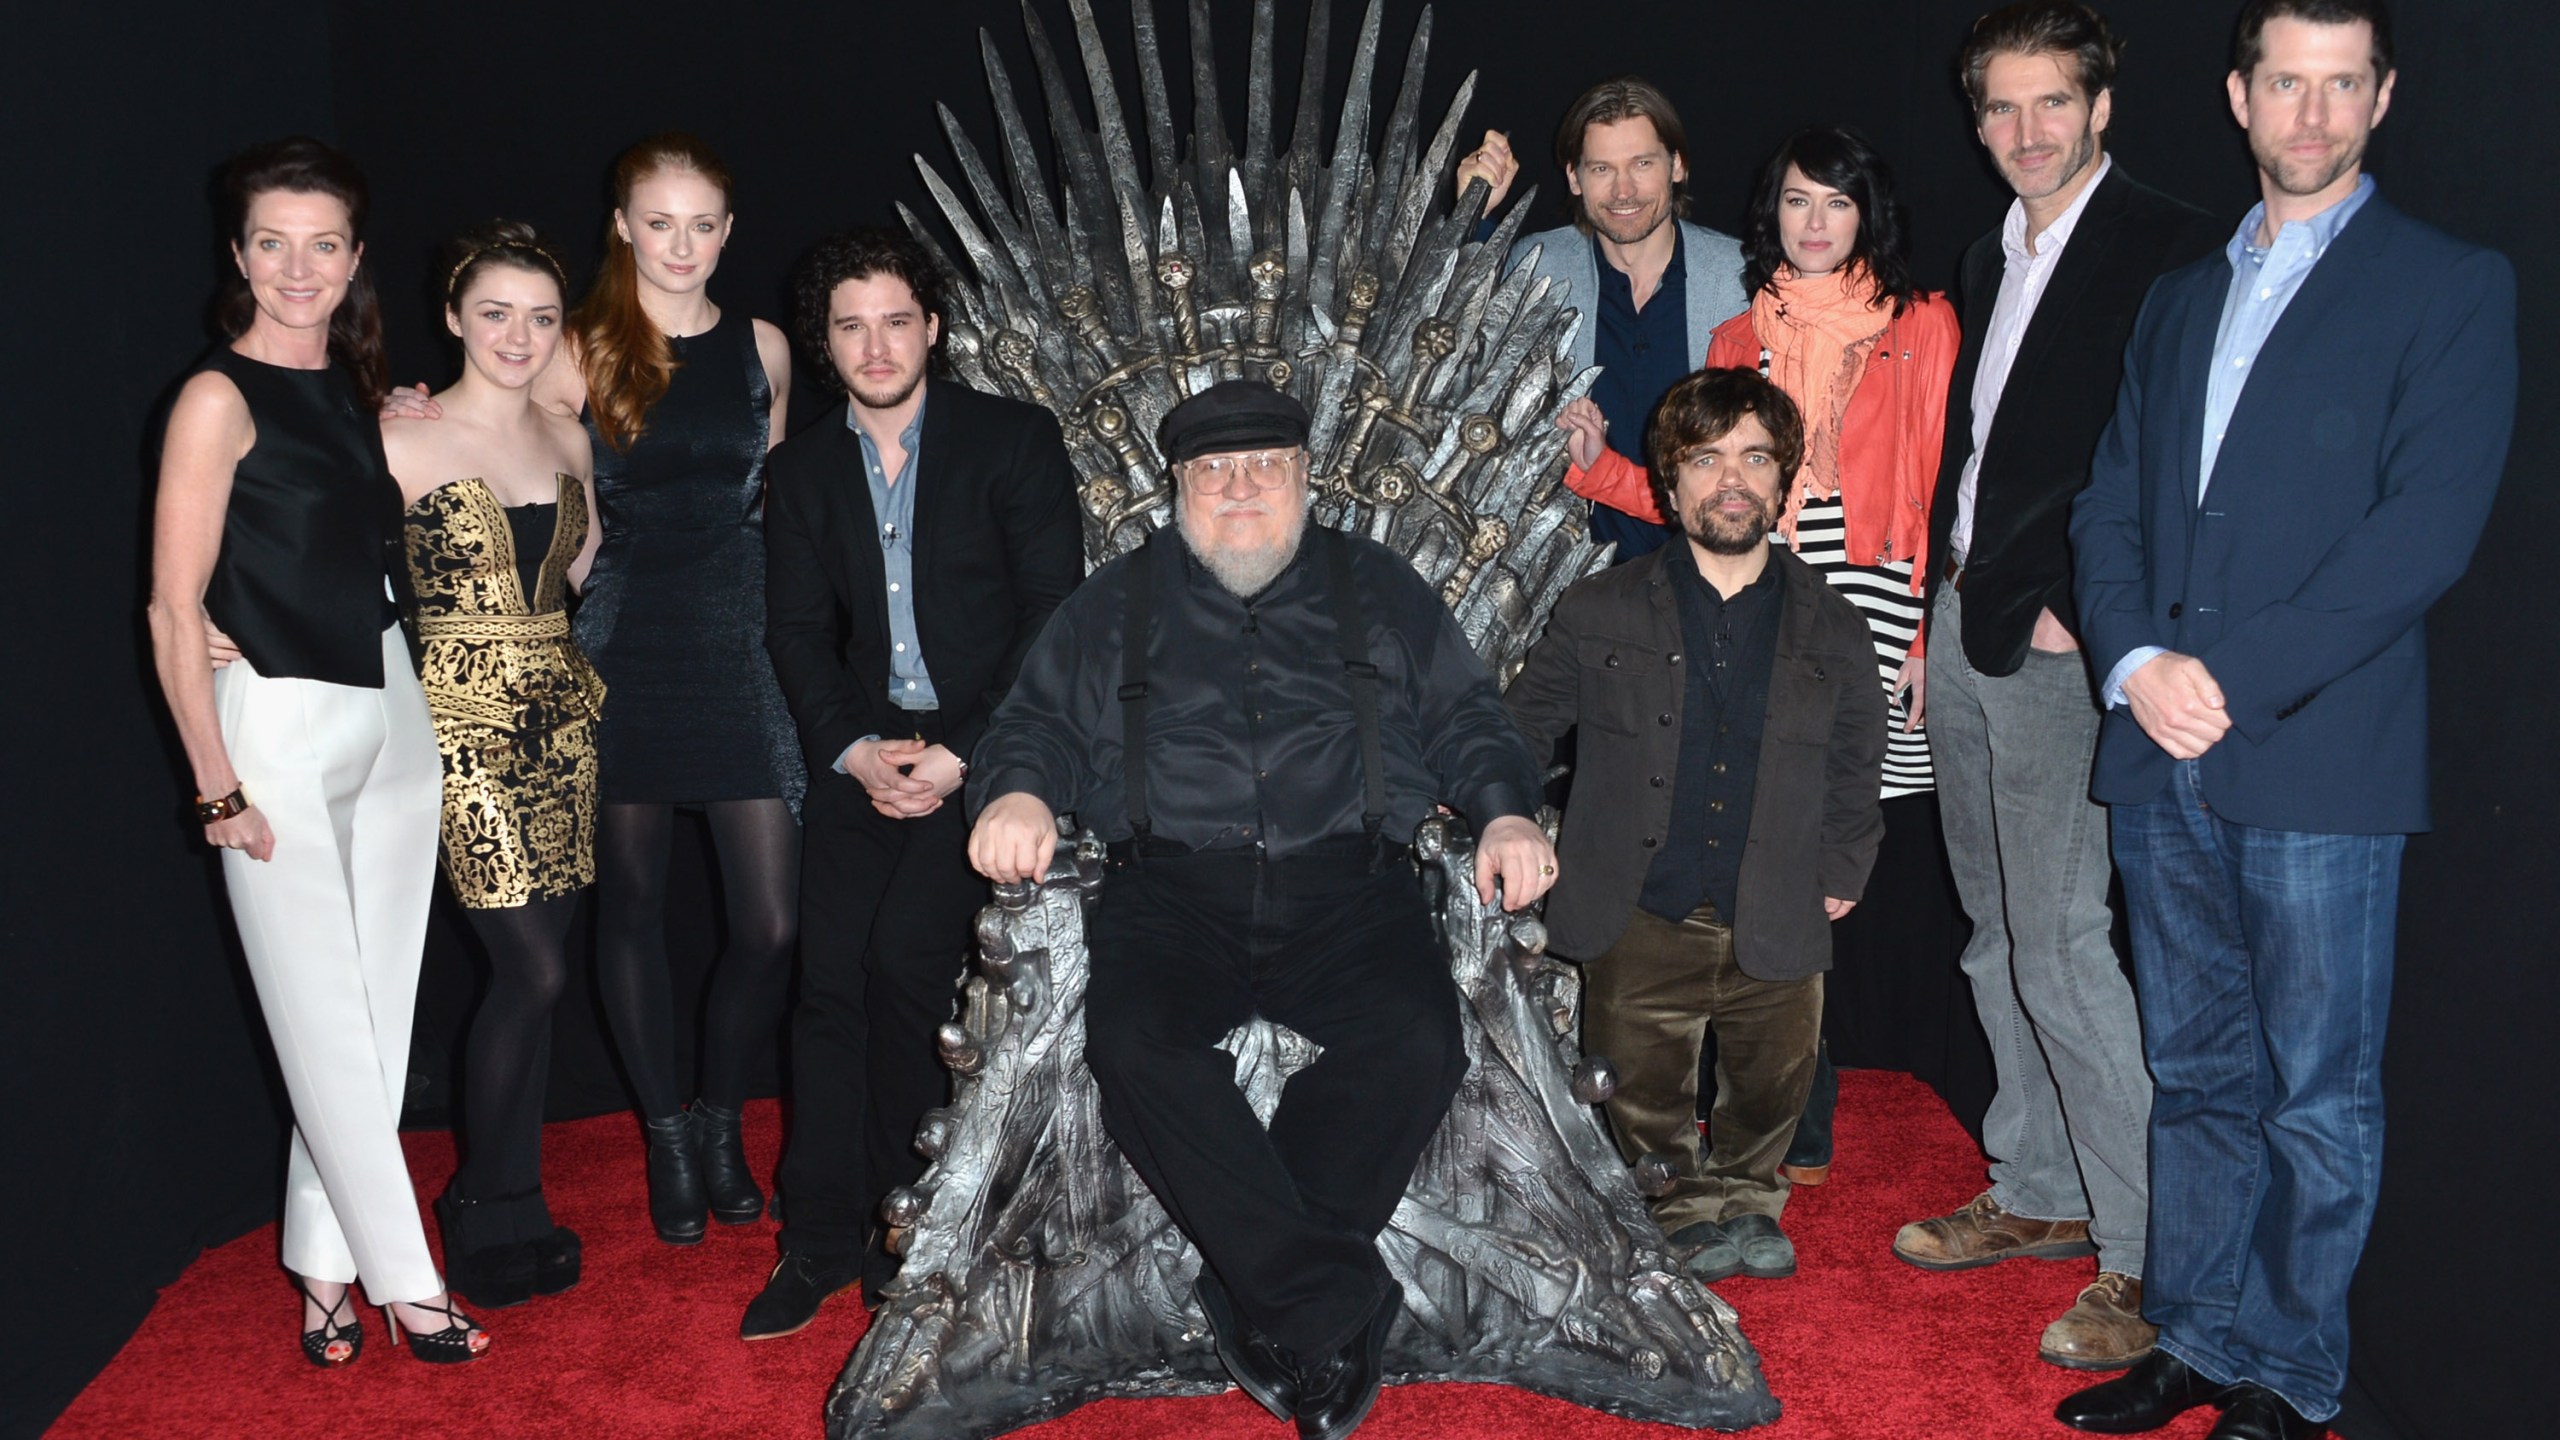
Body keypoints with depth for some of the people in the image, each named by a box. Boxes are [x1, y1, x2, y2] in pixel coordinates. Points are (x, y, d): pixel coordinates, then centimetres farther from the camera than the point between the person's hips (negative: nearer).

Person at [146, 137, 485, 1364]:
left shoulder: (355, 391, 11)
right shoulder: (220, 397, -9)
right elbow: (174, 611, -11)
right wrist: (220, 789, -12)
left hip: (390, 711, 7)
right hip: (280, 727, -7)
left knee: (377, 1009, 9)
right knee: (327, 1025, 2)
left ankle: (324, 1266, 22)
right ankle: (405, 1281, 13)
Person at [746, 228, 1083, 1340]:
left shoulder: (1013, 440, 0)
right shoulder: (804, 468, 12)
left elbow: (1055, 615, -6)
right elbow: (798, 631, 10)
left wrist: (963, 755, -13)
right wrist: (853, 748, -8)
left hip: (983, 747, -4)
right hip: (864, 751, 4)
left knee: (903, 956, -18)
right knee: (829, 979, -4)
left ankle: (901, 1213, 1)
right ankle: (821, 1241, 8)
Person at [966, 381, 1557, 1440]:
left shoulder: (1377, 590, 20)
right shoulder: (1117, 602, 21)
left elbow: (1466, 719, 17)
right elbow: (1038, 722, 16)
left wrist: (1506, 813, -3)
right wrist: (1019, 791, -8)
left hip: (1346, 888, 0)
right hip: (1171, 893, 0)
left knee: (1415, 1038, -30)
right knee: (1135, 1041, -31)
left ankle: (1259, 1303, -18)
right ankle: (1333, 1302, -24)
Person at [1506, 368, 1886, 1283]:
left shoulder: (1832, 633, 3)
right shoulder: (1598, 615, -2)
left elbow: (1854, 770, 14)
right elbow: (1516, 727, 6)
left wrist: (1841, 871, 8)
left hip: (1776, 933, 1)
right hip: (1639, 927, -1)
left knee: (1773, 1088, 14)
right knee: (1645, 1104, 9)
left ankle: (1743, 1196, 42)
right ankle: (1683, 1212, 36)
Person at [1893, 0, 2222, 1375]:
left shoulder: (2169, 248, -9)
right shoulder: (1991, 258, 17)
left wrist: (2082, 615, -17)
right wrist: (1950, 591, 13)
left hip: (2061, 645, -8)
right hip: (1964, 631, 8)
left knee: (2062, 946, -9)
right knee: (1999, 941, 14)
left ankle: (2146, 1255, 2)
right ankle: (2037, 1195, 28)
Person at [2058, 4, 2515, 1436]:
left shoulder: (2452, 285, 1)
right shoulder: (2180, 296, 18)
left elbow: (2426, 529, -11)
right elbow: (2112, 503, 12)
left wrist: (2232, 677, -16)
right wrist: (2136, 661, -6)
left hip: (2322, 763, -5)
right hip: (2162, 753, 5)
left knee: (2319, 1099, 4)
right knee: (2198, 1077, 14)